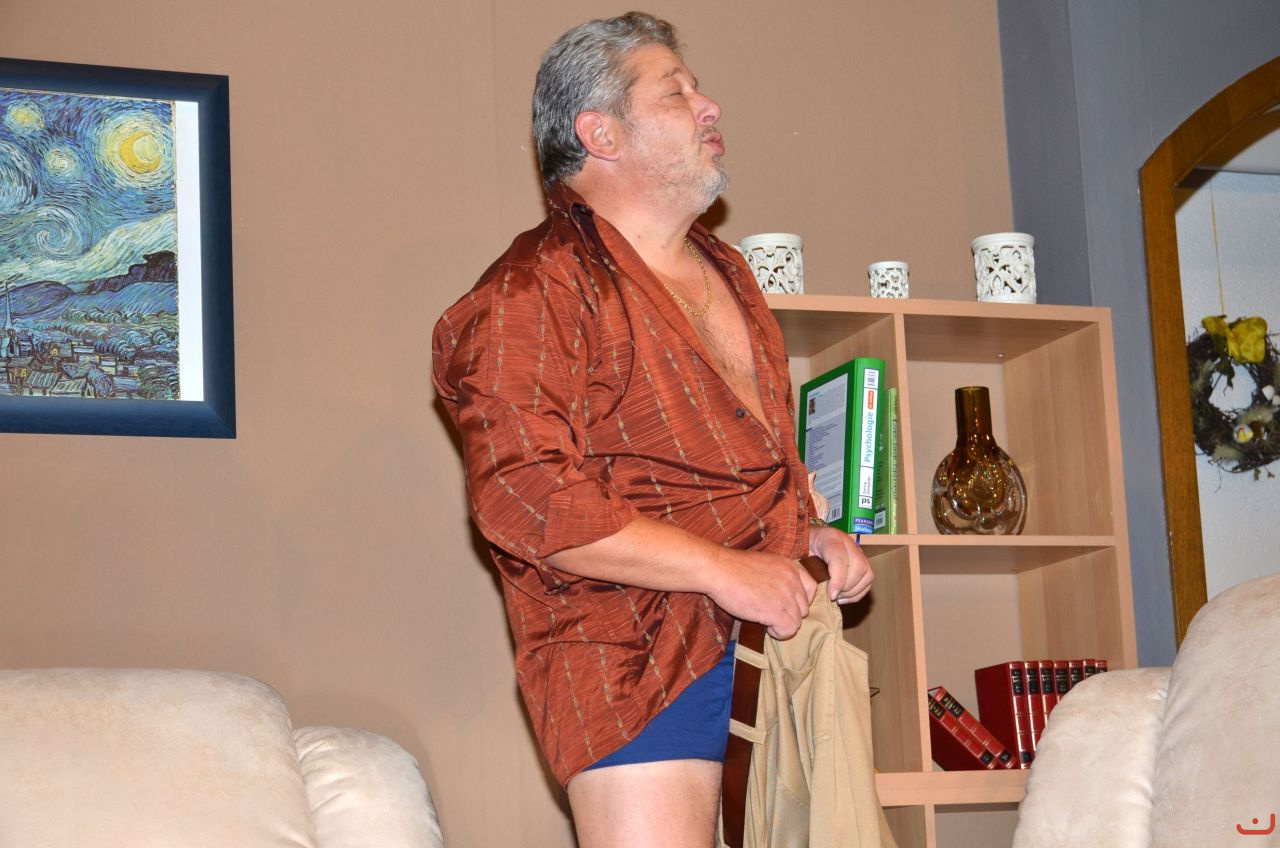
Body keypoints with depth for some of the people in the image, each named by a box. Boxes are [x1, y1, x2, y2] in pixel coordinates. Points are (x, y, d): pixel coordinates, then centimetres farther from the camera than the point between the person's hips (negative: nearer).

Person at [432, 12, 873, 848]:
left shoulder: (725, 274, 20)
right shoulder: (537, 290, -8)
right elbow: (525, 496, -20)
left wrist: (807, 537, 13)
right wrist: (722, 569, -19)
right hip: (641, 652, -8)